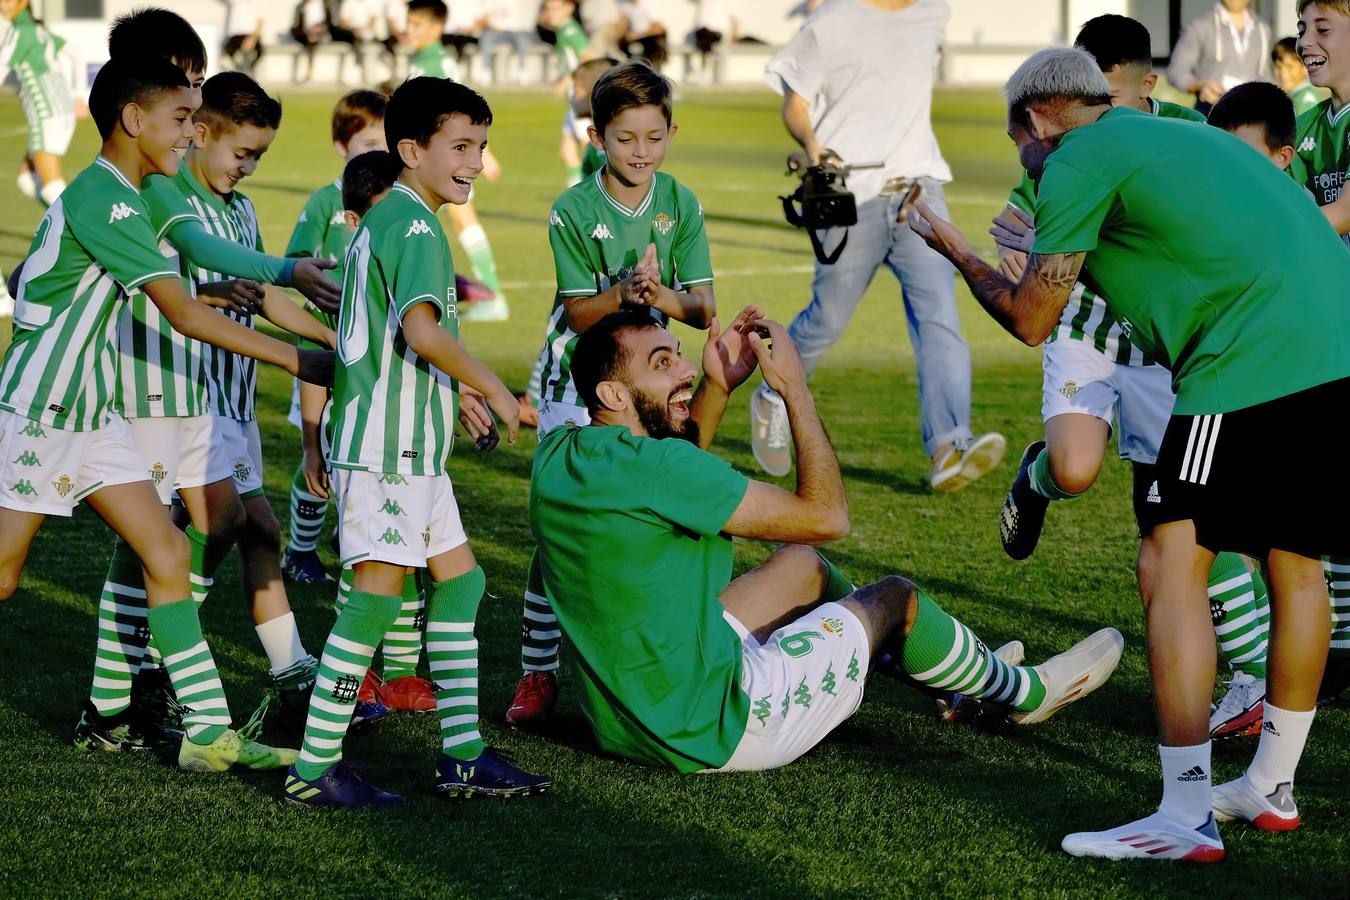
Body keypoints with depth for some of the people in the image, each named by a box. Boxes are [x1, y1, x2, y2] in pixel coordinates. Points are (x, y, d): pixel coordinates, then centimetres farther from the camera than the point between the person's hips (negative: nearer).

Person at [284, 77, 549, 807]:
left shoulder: (381, 220, 17)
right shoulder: (415, 226, -14)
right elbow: (421, 329, -28)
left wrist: (455, 395, 26)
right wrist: (489, 386, -17)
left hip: (411, 449, 11)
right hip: (388, 447, -11)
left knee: (458, 578, 13)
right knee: (377, 591, -10)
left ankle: (463, 753, 16)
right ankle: (315, 768, -7)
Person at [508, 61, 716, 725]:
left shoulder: (682, 205, -4)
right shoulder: (573, 210, -12)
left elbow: (704, 309, -7)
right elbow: (578, 312, -11)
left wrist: (659, 293, -28)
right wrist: (623, 293, -30)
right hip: (577, 382, -3)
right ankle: (538, 670, 0)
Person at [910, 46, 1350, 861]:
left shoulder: (1078, 160, 3)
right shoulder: (1179, 138, 29)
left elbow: (1031, 321, 7)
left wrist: (954, 249, 25)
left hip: (1256, 363, -9)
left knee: (1176, 565, -5)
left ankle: (1186, 817, -7)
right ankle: (1272, 788, 29)